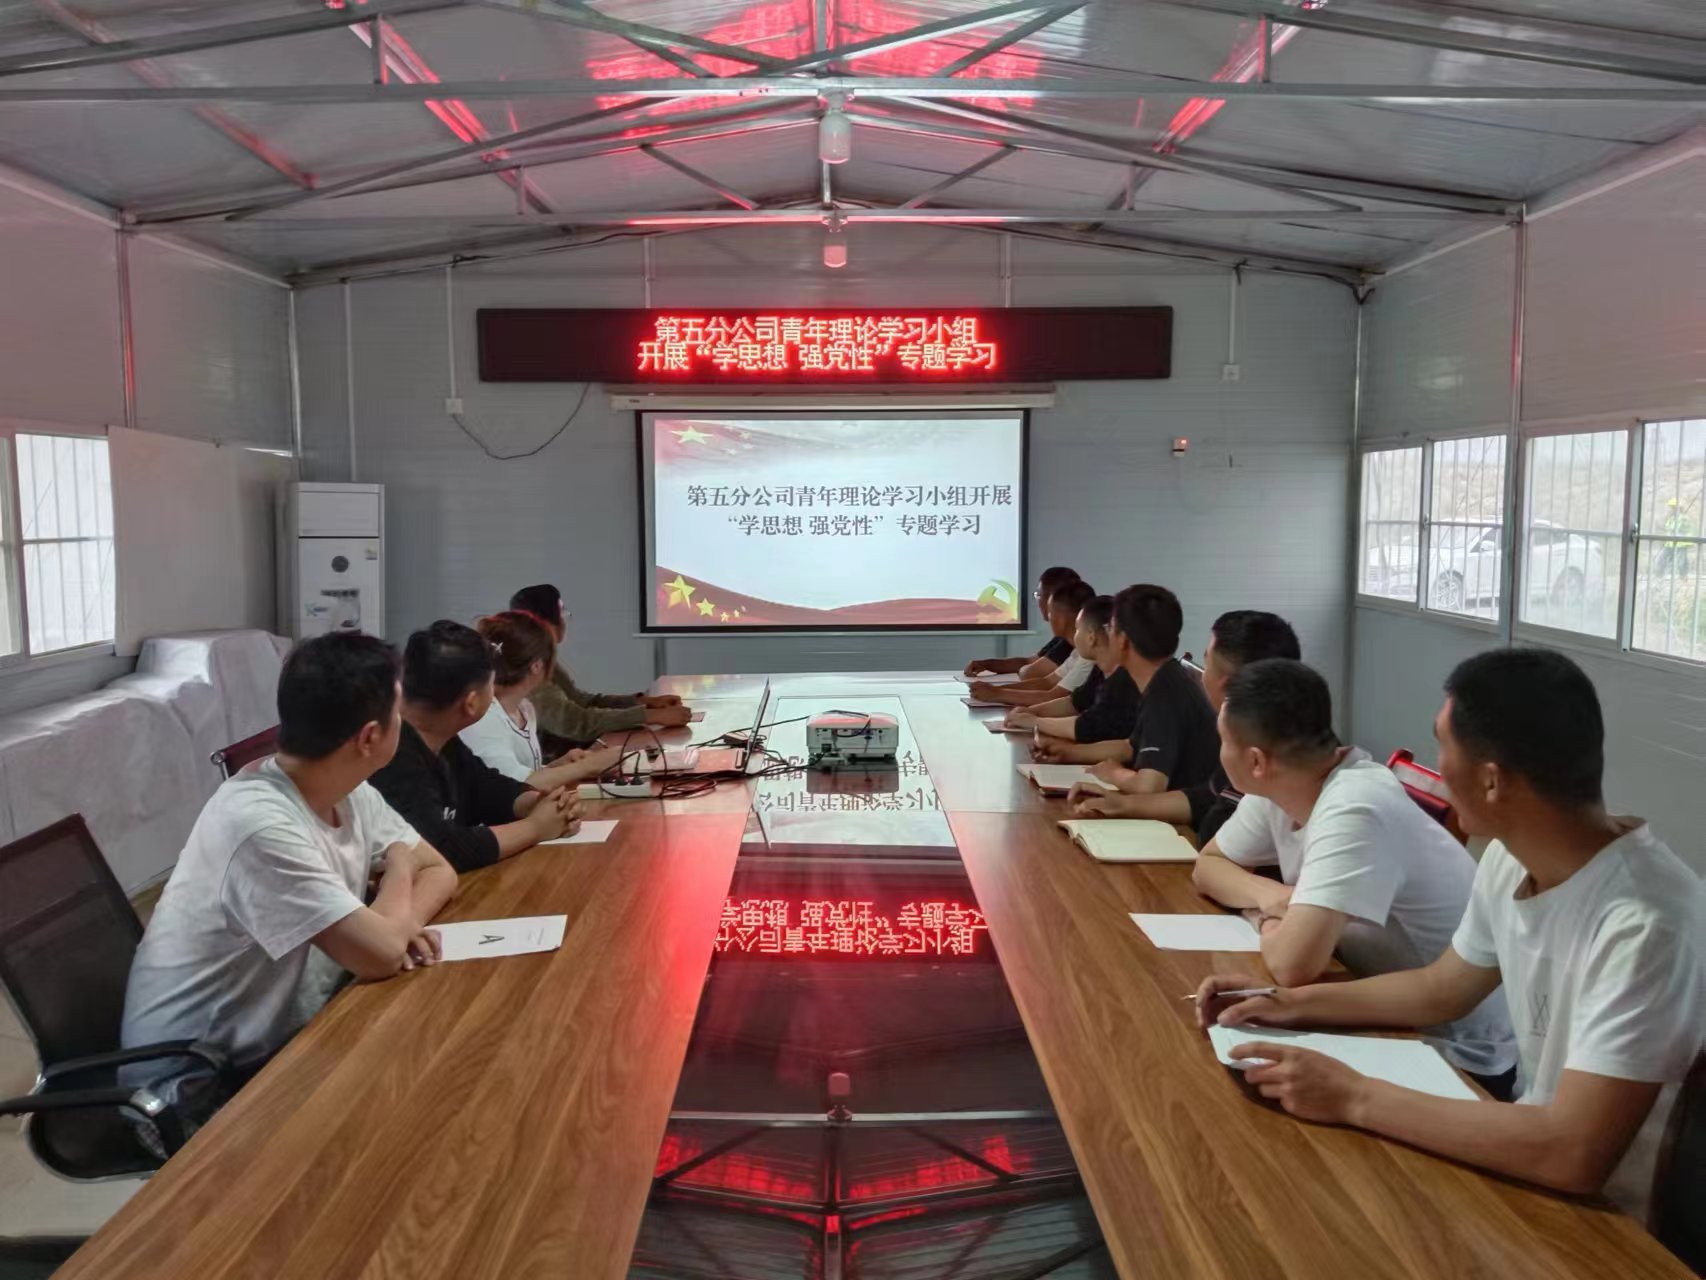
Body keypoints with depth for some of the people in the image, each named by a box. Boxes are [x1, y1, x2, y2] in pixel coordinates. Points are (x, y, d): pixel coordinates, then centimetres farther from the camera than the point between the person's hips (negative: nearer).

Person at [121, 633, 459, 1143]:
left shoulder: (349, 793, -5)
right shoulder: (261, 823, -31)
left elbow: (438, 870, 7)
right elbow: (380, 955, -30)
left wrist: (402, 922, -15)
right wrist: (397, 866, -10)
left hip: (282, 1035, 8)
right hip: (195, 1087, -7)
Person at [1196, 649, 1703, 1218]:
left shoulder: (1642, 923, -31)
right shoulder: (1511, 859, -5)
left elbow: (1574, 1154, -34)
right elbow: (1440, 990, 12)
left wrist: (1354, 1097, -28)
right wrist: (1288, 1003, 4)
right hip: (1538, 1170, 6)